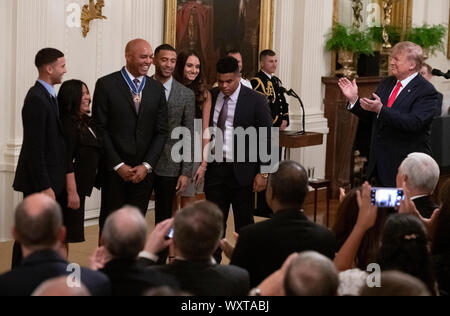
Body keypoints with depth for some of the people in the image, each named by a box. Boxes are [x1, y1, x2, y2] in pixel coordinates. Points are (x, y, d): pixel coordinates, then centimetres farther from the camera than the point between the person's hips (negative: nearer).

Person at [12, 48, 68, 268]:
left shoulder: (48, 95, 13)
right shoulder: (36, 99, -17)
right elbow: (34, 149, -20)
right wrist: (44, 187, -21)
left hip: (50, 179, 9)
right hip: (40, 182, -9)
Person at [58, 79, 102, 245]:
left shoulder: (86, 122, 13)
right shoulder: (68, 124, -16)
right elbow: (67, 162, -20)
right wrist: (72, 192, -23)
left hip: (81, 186, 9)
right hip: (70, 187, -9)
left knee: (68, 235, 14)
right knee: (64, 236, -6)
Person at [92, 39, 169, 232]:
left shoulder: (156, 89, 8)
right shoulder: (106, 85, -3)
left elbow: (161, 131, 7)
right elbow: (100, 128, -5)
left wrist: (147, 165, -5)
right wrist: (118, 165, -10)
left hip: (144, 171, 3)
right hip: (114, 171, -3)